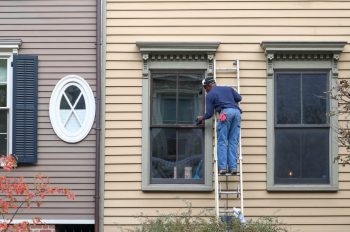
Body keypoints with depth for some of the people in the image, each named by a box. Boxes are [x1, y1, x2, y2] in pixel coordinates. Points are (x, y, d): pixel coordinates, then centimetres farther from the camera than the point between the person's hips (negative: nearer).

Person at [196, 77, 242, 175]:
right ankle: (233, 167, -2)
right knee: (233, 142, 5)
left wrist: (202, 118, 32)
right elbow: (239, 98, 18)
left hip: (225, 112, -4)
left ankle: (222, 167, -10)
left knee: (222, 142, 0)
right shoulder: (228, 88, 27)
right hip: (236, 112, 4)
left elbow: (209, 114, 12)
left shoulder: (210, 95, 14)